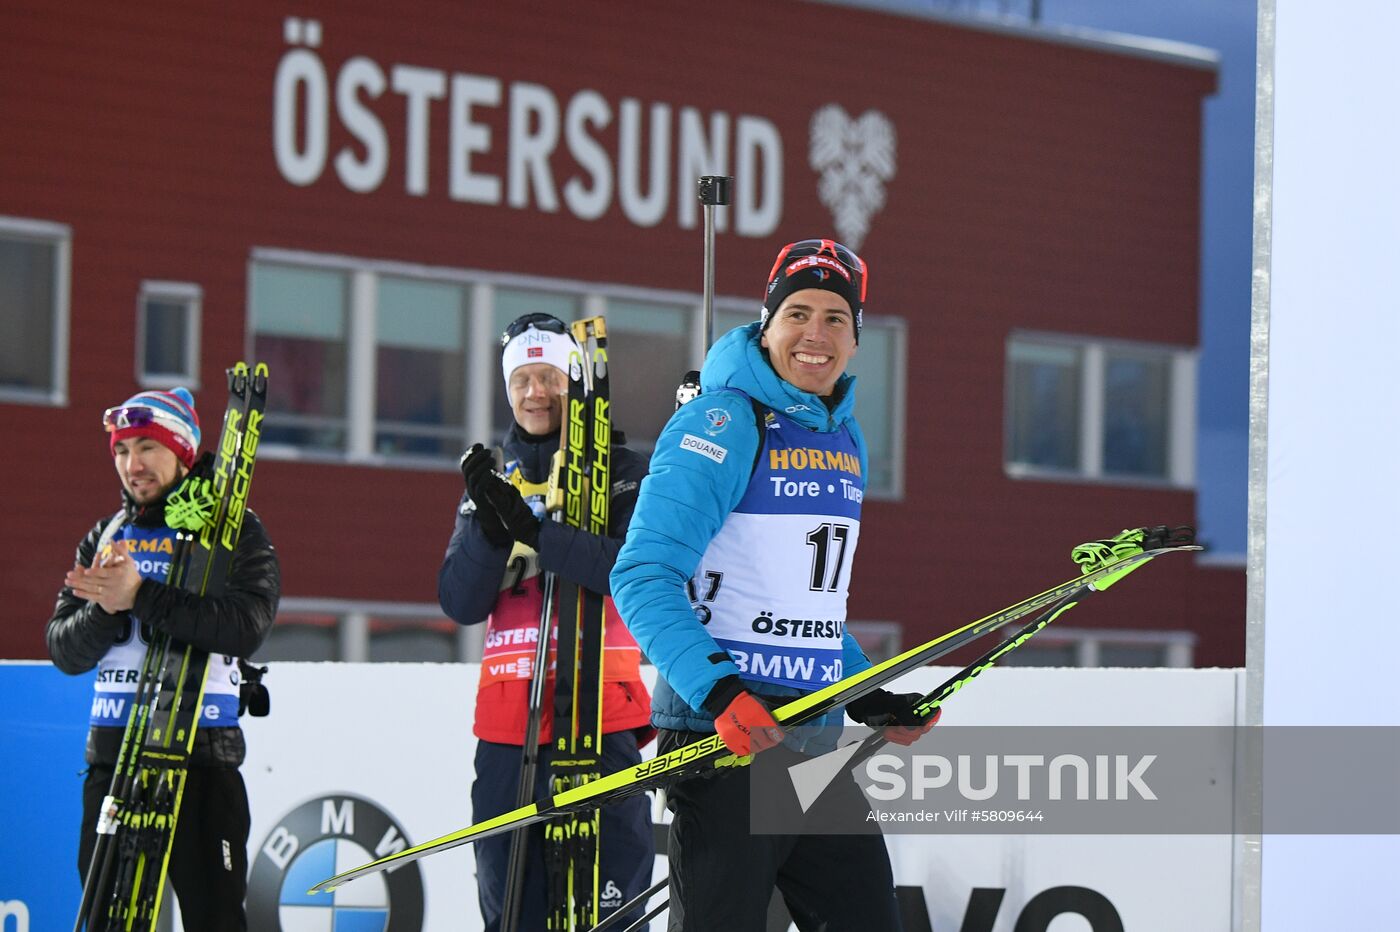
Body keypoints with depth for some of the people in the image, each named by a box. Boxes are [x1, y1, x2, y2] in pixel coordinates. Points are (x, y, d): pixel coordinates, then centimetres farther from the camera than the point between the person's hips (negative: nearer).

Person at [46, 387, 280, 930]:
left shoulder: (234, 530, 0)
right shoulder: (104, 538, 15)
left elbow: (245, 628, -18)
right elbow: (65, 652, 8)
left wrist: (140, 596, -23)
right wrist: (104, 608, -13)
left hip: (202, 753, -5)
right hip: (113, 752, 5)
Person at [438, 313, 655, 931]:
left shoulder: (618, 470, 4)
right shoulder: (493, 479, 16)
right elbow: (461, 604, 5)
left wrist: (532, 530, -23)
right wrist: (490, 527, -12)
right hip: (508, 716, 4)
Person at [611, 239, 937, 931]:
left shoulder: (845, 439, 15)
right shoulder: (724, 423, -10)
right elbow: (642, 577, -17)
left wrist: (871, 697, 18)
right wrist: (716, 691, -28)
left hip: (816, 742, 8)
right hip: (724, 740, -8)